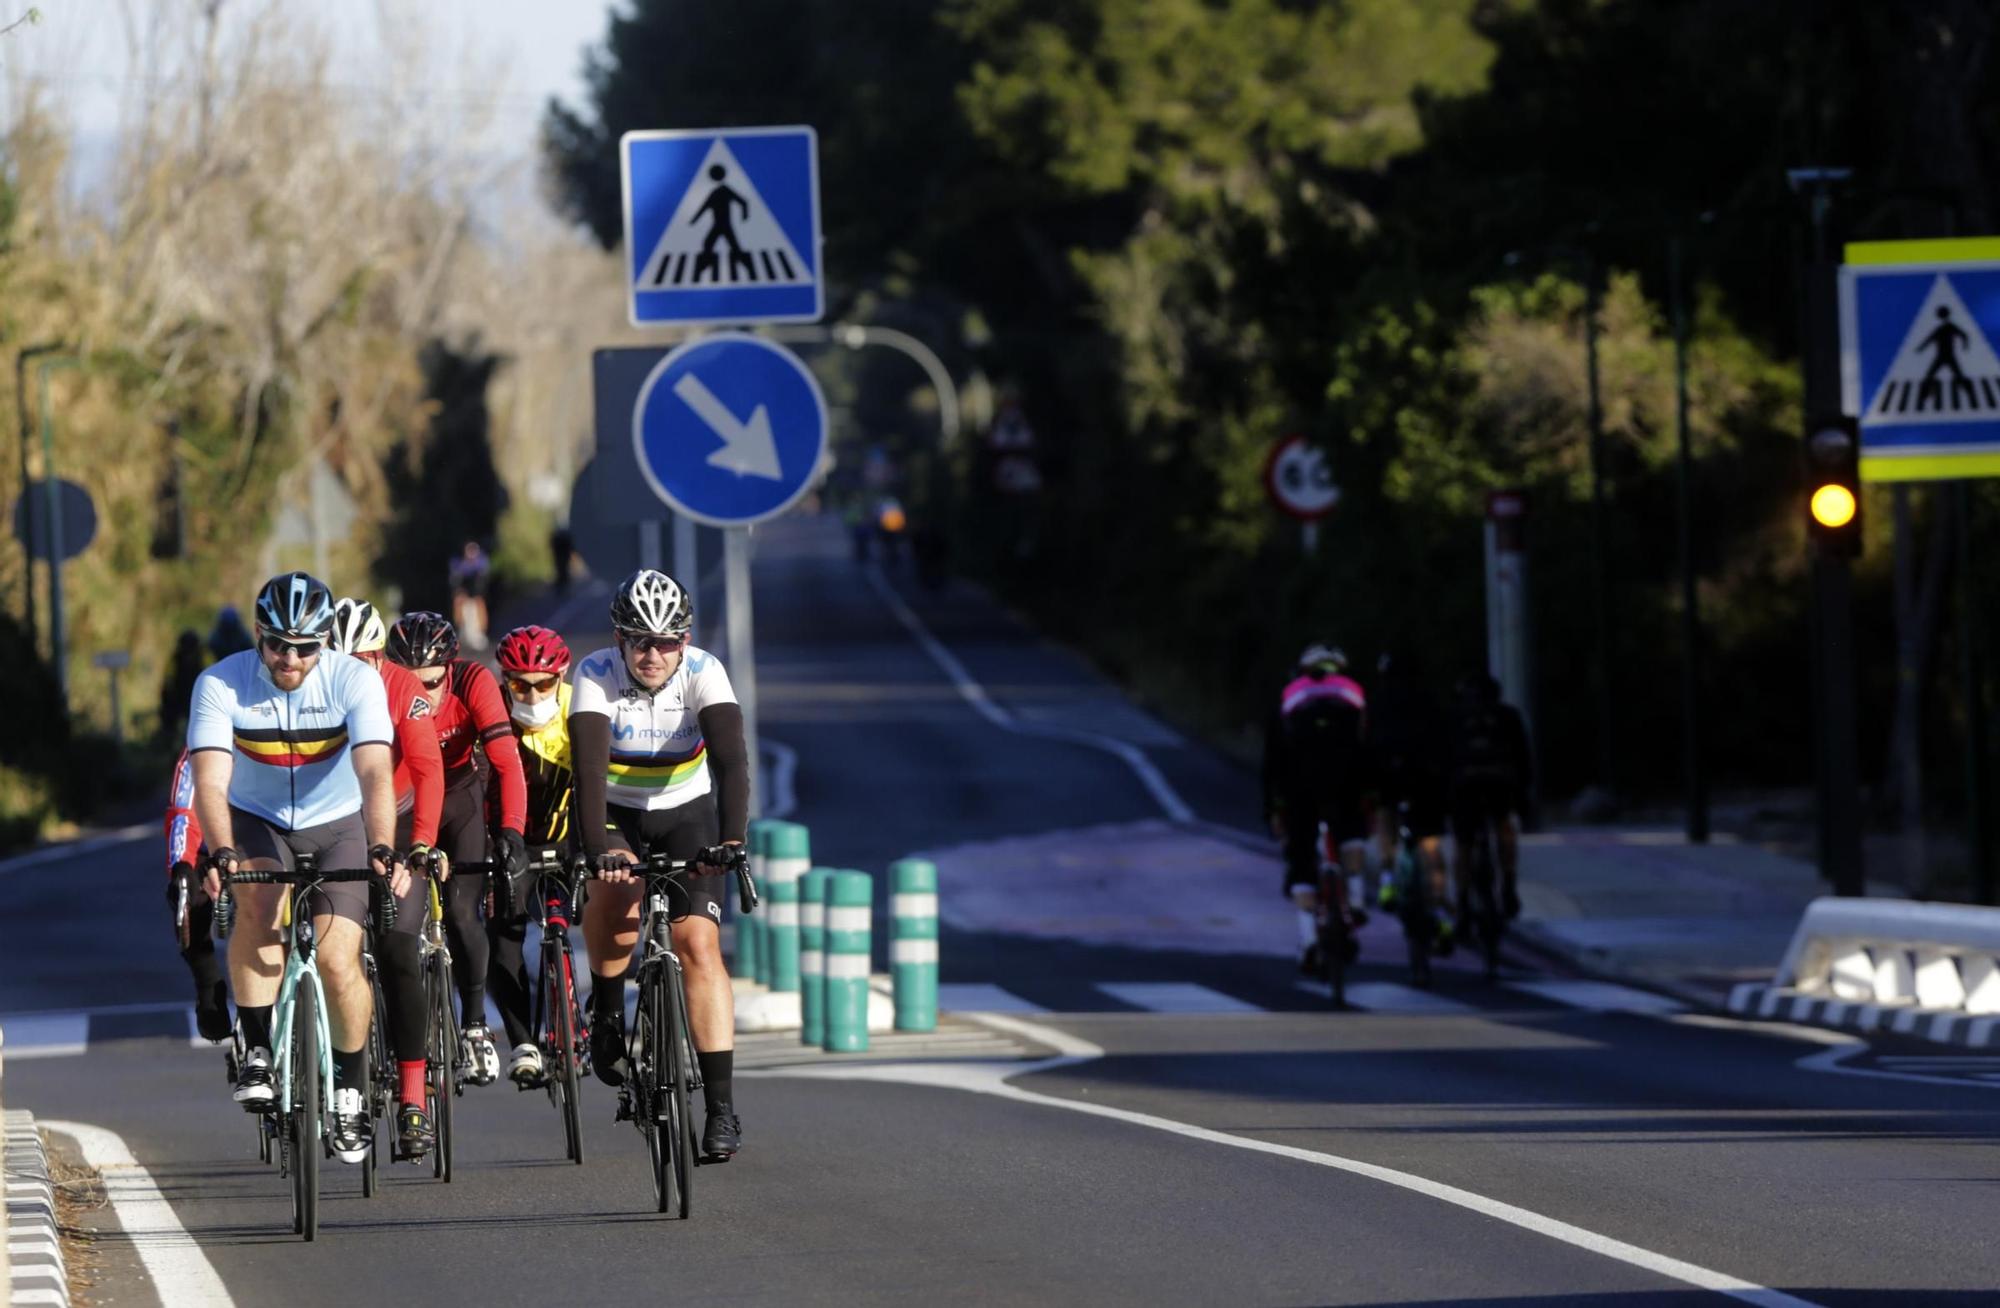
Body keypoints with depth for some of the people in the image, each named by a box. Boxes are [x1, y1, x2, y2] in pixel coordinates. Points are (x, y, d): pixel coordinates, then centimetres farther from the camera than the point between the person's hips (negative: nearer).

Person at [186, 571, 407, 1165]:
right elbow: (210, 781, -30)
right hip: (258, 824, 0)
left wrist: (382, 850, -48)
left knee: (338, 958, -16)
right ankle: (258, 1051, -19)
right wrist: (220, 855, -47)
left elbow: (375, 773, -33)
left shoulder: (354, 681, -22)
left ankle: (351, 1090, 6)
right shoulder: (221, 685, -21)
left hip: (337, 826, 0)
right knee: (258, 902, -32)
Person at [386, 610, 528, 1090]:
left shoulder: (473, 682, -29)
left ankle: (475, 1024, 2)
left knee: (461, 912, -14)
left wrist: (511, 831, -46)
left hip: (459, 797, 0)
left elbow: (507, 762, -34)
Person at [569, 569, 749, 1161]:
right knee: (614, 891, -32)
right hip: (616, 813, 0)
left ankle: (721, 1107, -16)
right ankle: (607, 1009, -4)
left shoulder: (703, 673, -23)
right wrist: (598, 849, -51)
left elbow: (731, 757, -34)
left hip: (686, 814, 0)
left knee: (698, 943, -15)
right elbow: (589, 766, -37)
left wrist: (732, 839, -49)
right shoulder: (595, 677, -25)